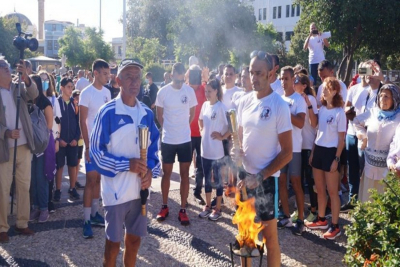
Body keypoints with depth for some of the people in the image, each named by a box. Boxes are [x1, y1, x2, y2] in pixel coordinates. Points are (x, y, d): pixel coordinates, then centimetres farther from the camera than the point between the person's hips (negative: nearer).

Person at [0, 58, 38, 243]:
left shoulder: (19, 88, 5)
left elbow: (33, 94, -15)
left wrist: (25, 77, -31)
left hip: (24, 146, 4)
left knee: (24, 186, 11)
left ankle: (22, 223, 24)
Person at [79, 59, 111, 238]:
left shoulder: (107, 92, 7)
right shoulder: (86, 93, -10)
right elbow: (82, 122, -11)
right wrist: (88, 146, -14)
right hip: (92, 144, -6)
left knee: (99, 178, 12)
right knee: (91, 180, -3)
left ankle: (94, 213, 21)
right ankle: (86, 220, 3)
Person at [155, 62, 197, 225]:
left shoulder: (190, 91, -4)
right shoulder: (163, 92, -7)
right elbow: (159, 115, 5)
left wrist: (182, 127, 11)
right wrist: (168, 128, 7)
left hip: (185, 140, 1)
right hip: (168, 140, -1)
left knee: (184, 174, 5)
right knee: (166, 173, 10)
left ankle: (183, 210, 14)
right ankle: (164, 207, 24)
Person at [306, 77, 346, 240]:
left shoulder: (339, 112, -11)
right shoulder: (322, 109, 8)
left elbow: (341, 139, -10)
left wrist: (337, 159, -14)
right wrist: (312, 152, 11)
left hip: (330, 152, -7)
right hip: (318, 150, 7)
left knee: (332, 191, 0)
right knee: (319, 189, 14)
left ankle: (335, 226, 9)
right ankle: (321, 220, 28)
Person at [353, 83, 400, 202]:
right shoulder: (373, 112, 4)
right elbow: (356, 121, 21)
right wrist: (363, 137, 10)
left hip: (386, 166, -4)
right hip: (370, 162, 5)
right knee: (367, 197, 15)